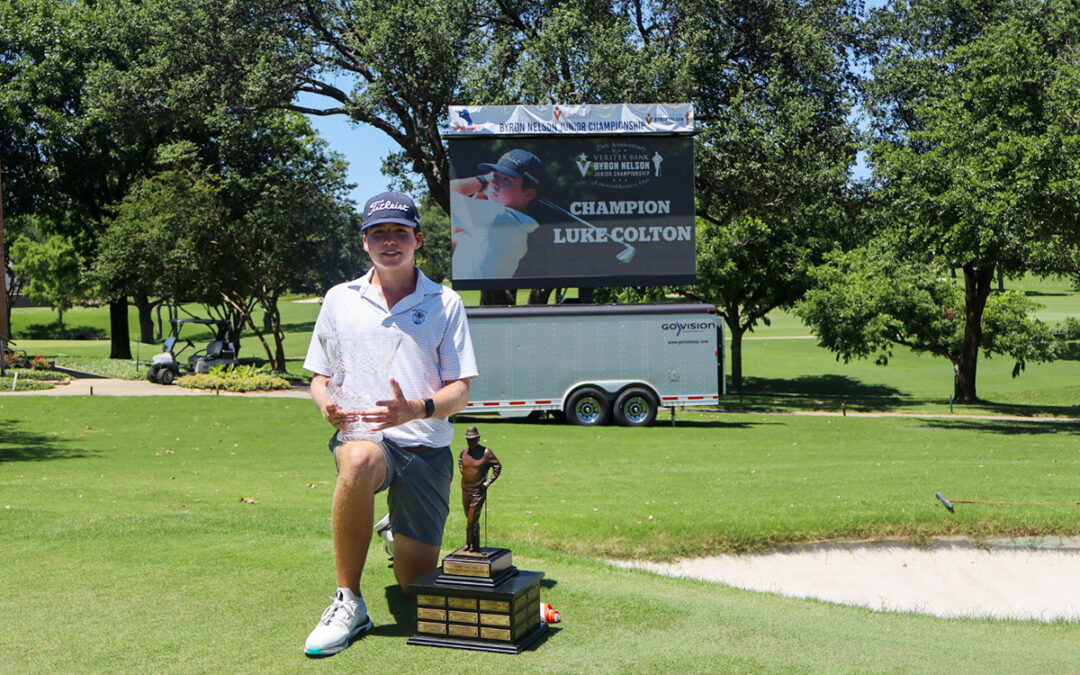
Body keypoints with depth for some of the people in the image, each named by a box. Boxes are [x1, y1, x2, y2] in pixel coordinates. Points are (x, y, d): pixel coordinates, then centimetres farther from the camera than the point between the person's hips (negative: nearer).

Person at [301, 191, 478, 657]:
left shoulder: (445, 304, 4)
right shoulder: (340, 299, 9)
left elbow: (460, 392, -1)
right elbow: (320, 378, 11)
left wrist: (418, 409, -23)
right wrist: (327, 405, -14)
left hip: (426, 448, 1)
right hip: (361, 435, 0)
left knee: (417, 585, 4)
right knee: (359, 462, -40)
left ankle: (401, 537, 41)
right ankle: (348, 603, -24)